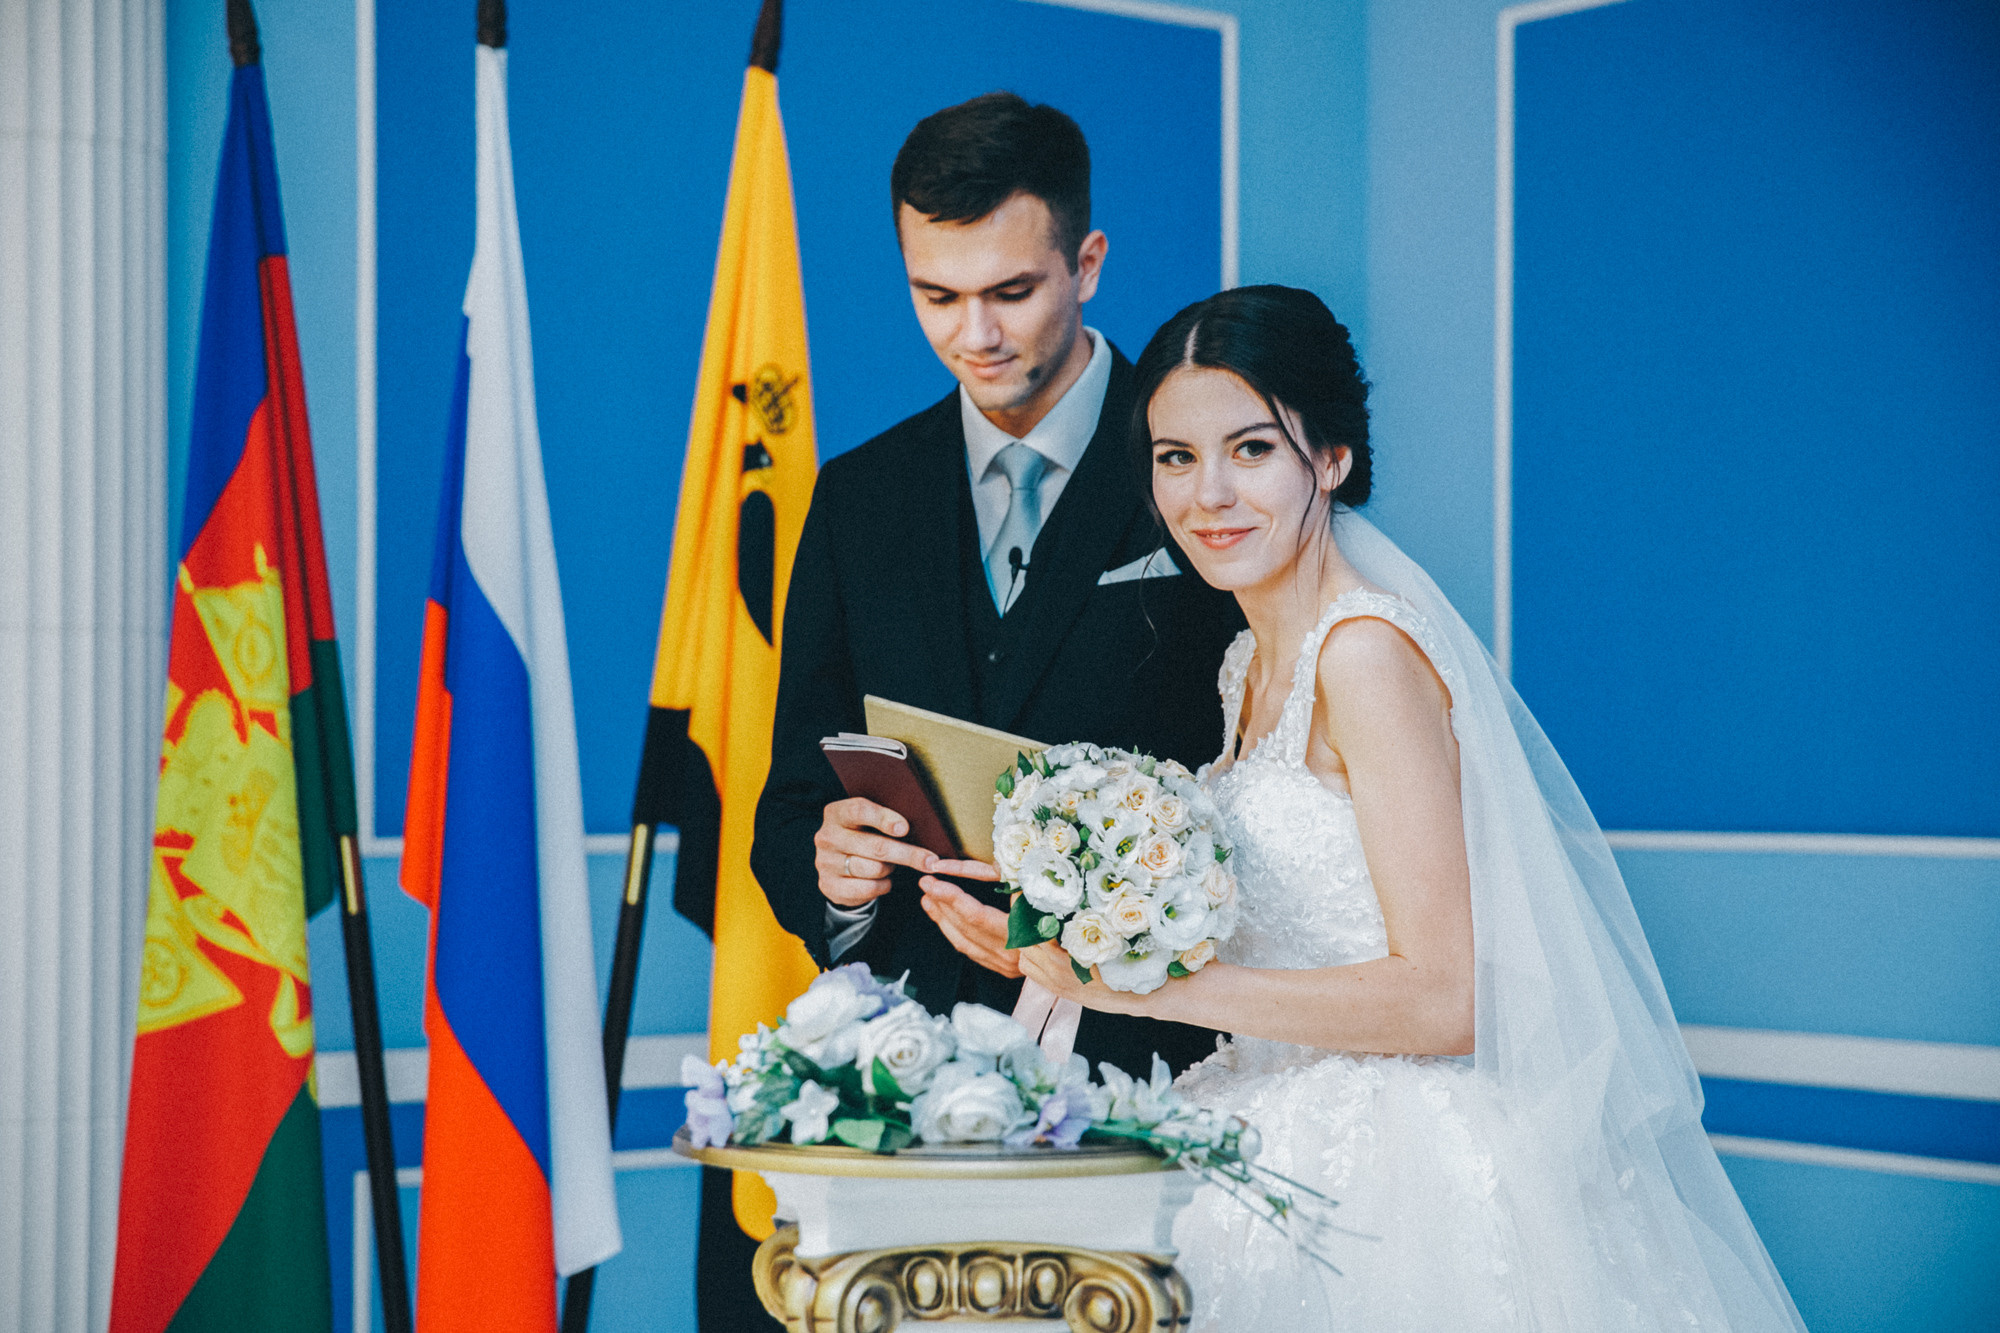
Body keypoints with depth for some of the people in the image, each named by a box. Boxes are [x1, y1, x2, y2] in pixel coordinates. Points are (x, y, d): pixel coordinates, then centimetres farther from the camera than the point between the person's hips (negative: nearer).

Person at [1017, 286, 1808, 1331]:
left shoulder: (1368, 649, -17)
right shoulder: (1255, 662, 11)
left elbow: (1440, 998, -21)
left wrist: (1151, 984, -21)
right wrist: (1061, 942, 1)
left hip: (1402, 1192, -8)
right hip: (1304, 1158, 8)